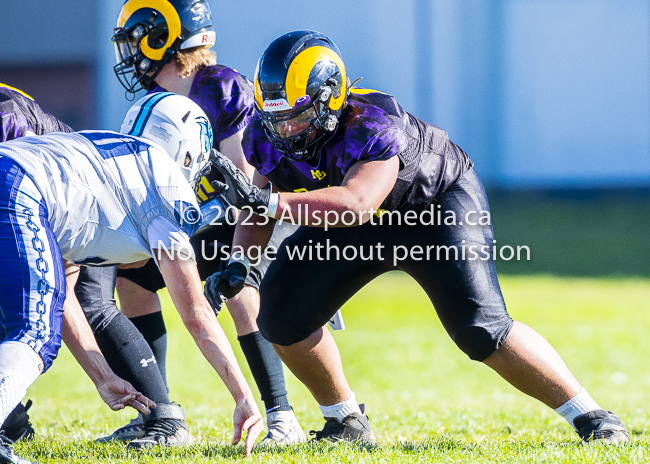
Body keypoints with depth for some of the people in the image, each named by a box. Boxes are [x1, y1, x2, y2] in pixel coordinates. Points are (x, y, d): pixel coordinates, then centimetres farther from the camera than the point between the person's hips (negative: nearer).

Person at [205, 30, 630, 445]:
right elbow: (261, 206, -4)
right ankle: (347, 422, 14)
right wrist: (240, 263, -23)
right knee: (283, 313, -7)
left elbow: (356, 203, -54)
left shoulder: (371, 125, -40)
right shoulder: (267, 137, -19)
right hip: (359, 226, 7)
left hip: (439, 199, -6)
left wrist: (268, 202, -61)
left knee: (480, 327, -21)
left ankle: (590, 417, -9)